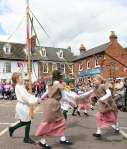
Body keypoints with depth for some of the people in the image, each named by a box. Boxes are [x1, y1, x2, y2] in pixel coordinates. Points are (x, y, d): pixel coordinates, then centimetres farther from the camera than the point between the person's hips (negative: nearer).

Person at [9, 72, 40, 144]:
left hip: (24, 106, 10)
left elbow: (28, 95, 13)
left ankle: (12, 128, 36)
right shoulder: (18, 87, -15)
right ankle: (27, 138, 13)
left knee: (24, 122, 18)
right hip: (22, 106, -10)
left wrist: (36, 99, 1)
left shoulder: (22, 86, 15)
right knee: (28, 122, -1)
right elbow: (24, 97, -22)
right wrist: (34, 101, -22)